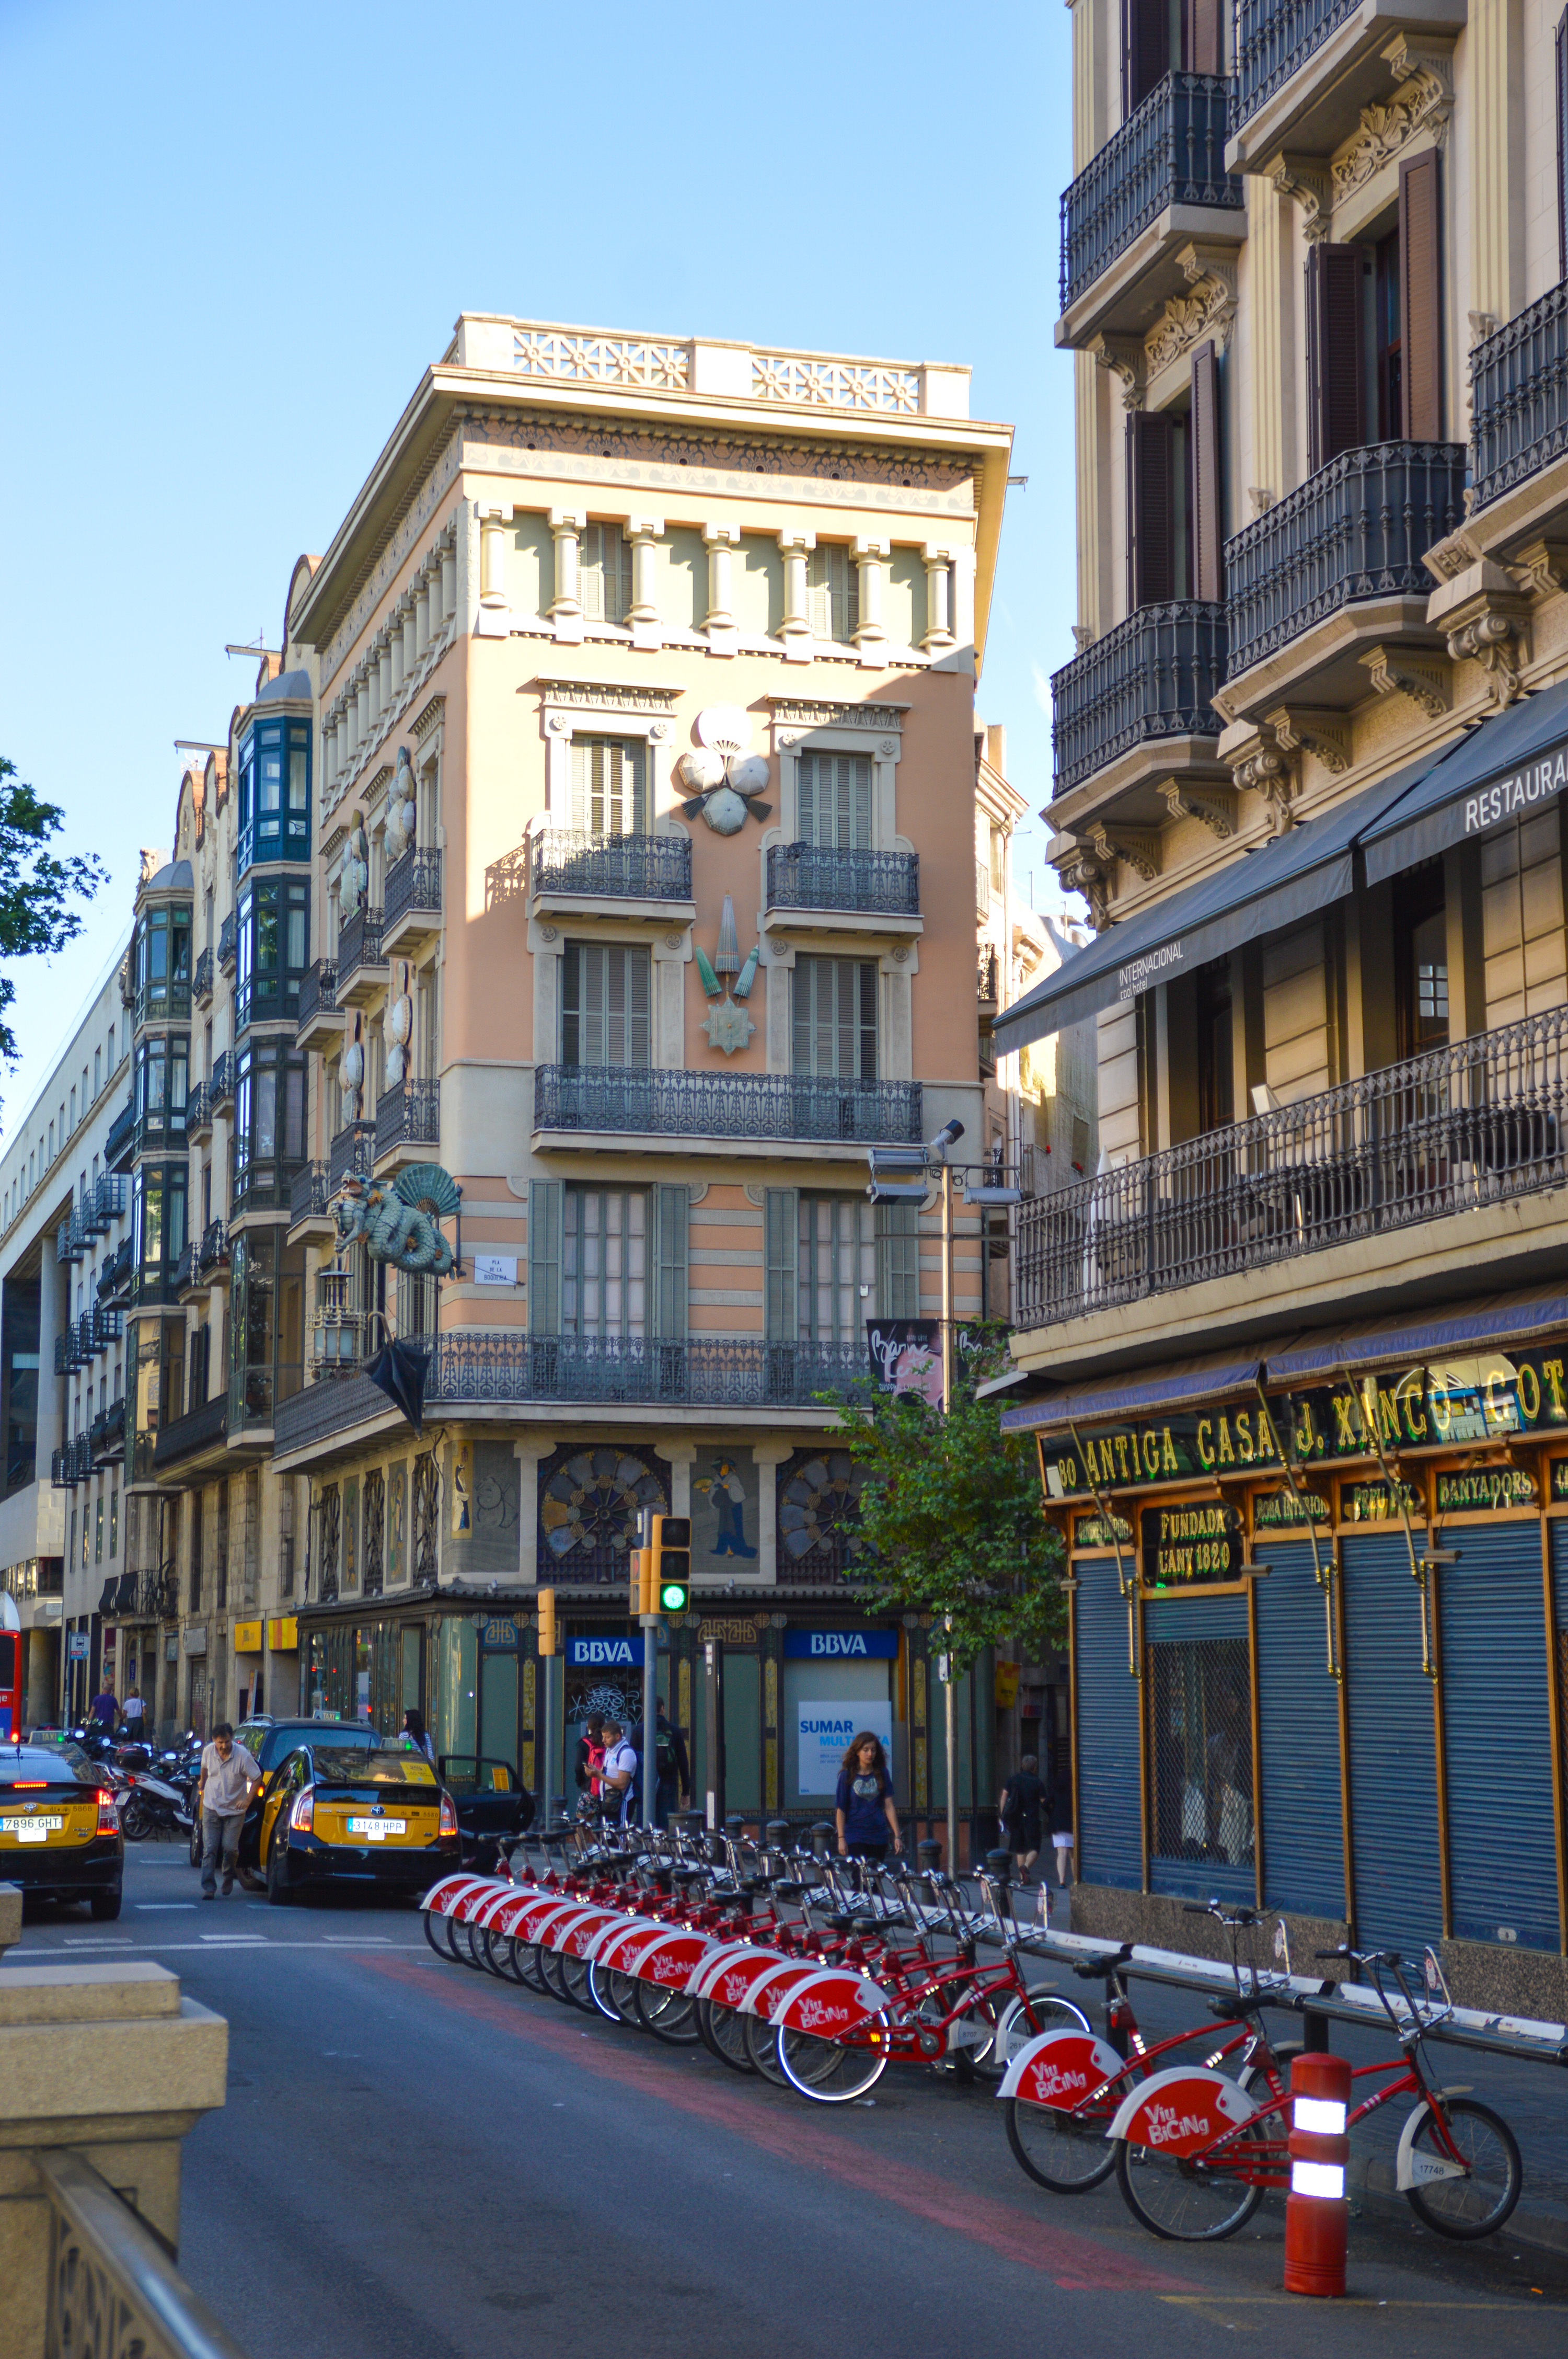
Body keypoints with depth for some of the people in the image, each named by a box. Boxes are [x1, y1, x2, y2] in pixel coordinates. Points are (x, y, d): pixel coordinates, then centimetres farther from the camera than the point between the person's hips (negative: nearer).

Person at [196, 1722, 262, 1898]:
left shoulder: (243, 1756, -17)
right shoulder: (208, 1752, -7)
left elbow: (257, 1778, -9)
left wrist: (247, 1799, -19)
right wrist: (202, 1787, 27)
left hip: (235, 1810, -2)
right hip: (212, 1808, 2)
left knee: (230, 1849, -4)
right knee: (209, 1849, -5)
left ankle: (228, 1878, 24)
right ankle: (208, 1888, -5)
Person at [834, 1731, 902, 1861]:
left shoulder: (882, 1773, 5)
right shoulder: (847, 1775, -2)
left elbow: (889, 1806, 3)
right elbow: (840, 1809, -2)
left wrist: (897, 1836, -3)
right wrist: (841, 1838, -7)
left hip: (879, 1835, 3)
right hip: (855, 1837, -3)